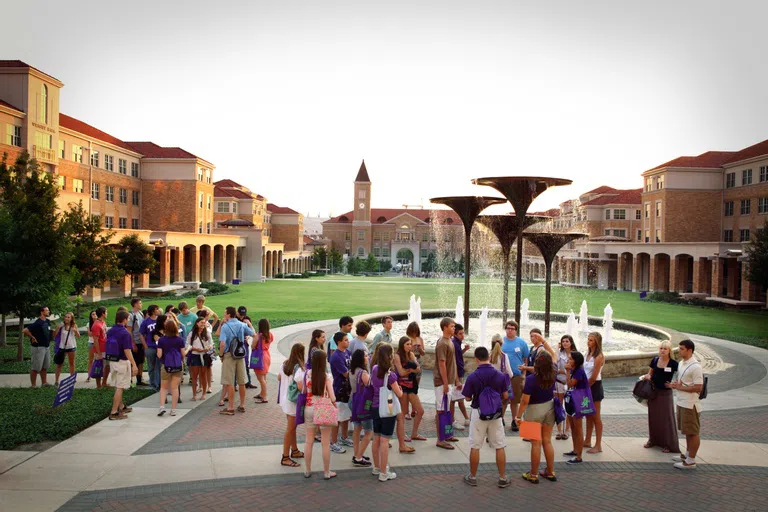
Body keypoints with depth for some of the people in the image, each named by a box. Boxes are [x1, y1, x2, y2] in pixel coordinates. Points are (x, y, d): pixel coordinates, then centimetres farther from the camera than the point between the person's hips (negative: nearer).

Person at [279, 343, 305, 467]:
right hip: (294, 401, -8)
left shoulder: (284, 364, 3)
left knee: (292, 427, 21)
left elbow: (279, 378, 18)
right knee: (290, 429, 0)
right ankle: (285, 458, 6)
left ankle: (294, 451, 34)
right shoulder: (298, 368, -22)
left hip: (284, 399, 8)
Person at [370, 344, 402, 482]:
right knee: (384, 441, -1)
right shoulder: (390, 374, -19)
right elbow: (399, 394, -13)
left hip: (375, 407, 7)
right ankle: (383, 473, 5)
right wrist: (400, 390, 7)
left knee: (376, 439, 17)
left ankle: (377, 467, 32)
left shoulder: (374, 369, 0)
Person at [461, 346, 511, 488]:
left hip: (478, 413, -1)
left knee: (475, 447, 10)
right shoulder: (500, 375, -9)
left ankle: (472, 477, 20)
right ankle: (502, 478, 16)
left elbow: (467, 398, -5)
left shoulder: (472, 377, -14)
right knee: (500, 447, 11)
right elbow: (505, 396, 0)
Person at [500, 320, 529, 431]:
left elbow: (526, 359, 5)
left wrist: (524, 369, -6)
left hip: (516, 375, 0)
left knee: (514, 400, 10)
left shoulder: (521, 342, 1)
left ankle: (514, 421, 22)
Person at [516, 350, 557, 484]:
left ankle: (533, 475, 15)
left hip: (534, 410, -5)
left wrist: (518, 416, -11)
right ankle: (550, 472, 25)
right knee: (547, 441, 16)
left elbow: (525, 401, -22)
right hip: (549, 408, 5)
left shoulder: (531, 379, -25)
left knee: (536, 443, 4)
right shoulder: (552, 375, -10)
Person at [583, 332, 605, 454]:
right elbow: (585, 371, 8)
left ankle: (598, 445, 8)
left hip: (594, 386, -8)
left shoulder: (599, 356, -16)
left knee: (595, 417, 0)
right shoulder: (588, 354, 7)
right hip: (586, 385, 8)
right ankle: (587, 441, 27)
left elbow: (594, 376, -18)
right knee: (588, 415, 16)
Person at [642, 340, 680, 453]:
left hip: (665, 393, -4)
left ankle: (668, 444, 13)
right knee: (653, 417, 14)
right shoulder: (655, 360, 0)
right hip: (654, 391, 4)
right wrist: (647, 376, -9)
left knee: (666, 418, 3)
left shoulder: (673, 363, -12)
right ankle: (653, 440, 30)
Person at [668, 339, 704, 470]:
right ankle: (687, 454, 32)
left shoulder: (695, 367, -20)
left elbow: (698, 388, -21)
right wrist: (674, 384, 1)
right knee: (687, 431, 20)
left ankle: (691, 461, 9)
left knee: (693, 432, 2)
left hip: (690, 405, -9)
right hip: (681, 402, 9)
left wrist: (680, 387, -17)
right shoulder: (681, 363, 9)